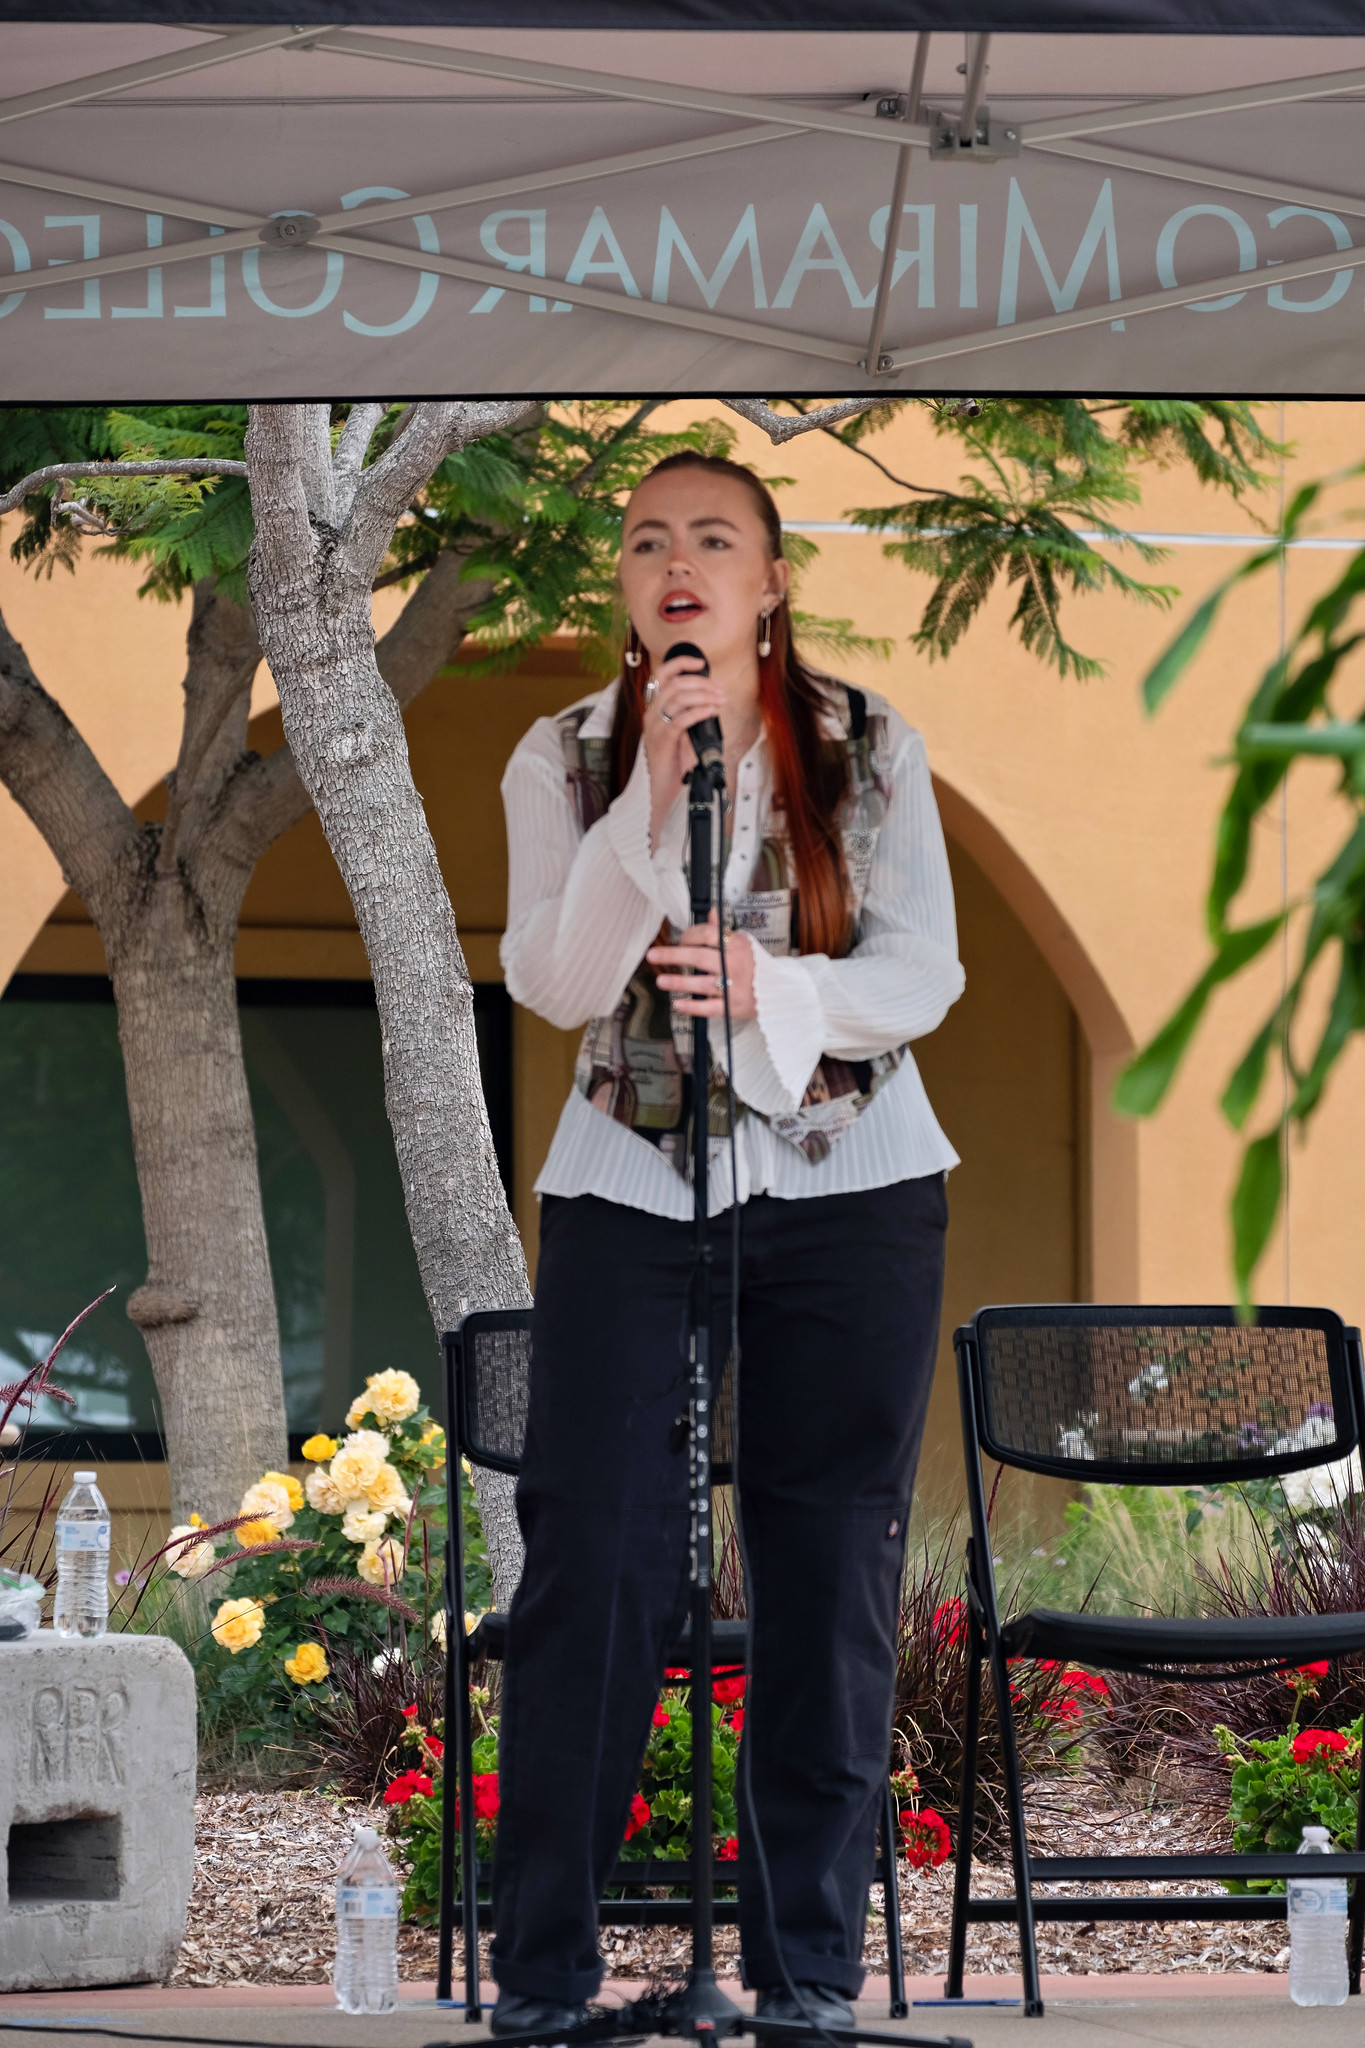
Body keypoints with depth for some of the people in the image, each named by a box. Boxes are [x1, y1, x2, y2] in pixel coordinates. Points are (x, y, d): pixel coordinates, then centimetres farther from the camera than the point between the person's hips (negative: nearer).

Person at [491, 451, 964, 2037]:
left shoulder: (871, 750, 0)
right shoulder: (565, 760, 0)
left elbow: (925, 974, -6)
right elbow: (555, 982, -11)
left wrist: (769, 986, -25)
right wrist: (655, 787, -20)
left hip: (847, 1190, 1)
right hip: (629, 1188, -1)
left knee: (831, 1574, 2)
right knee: (594, 1563, -7)